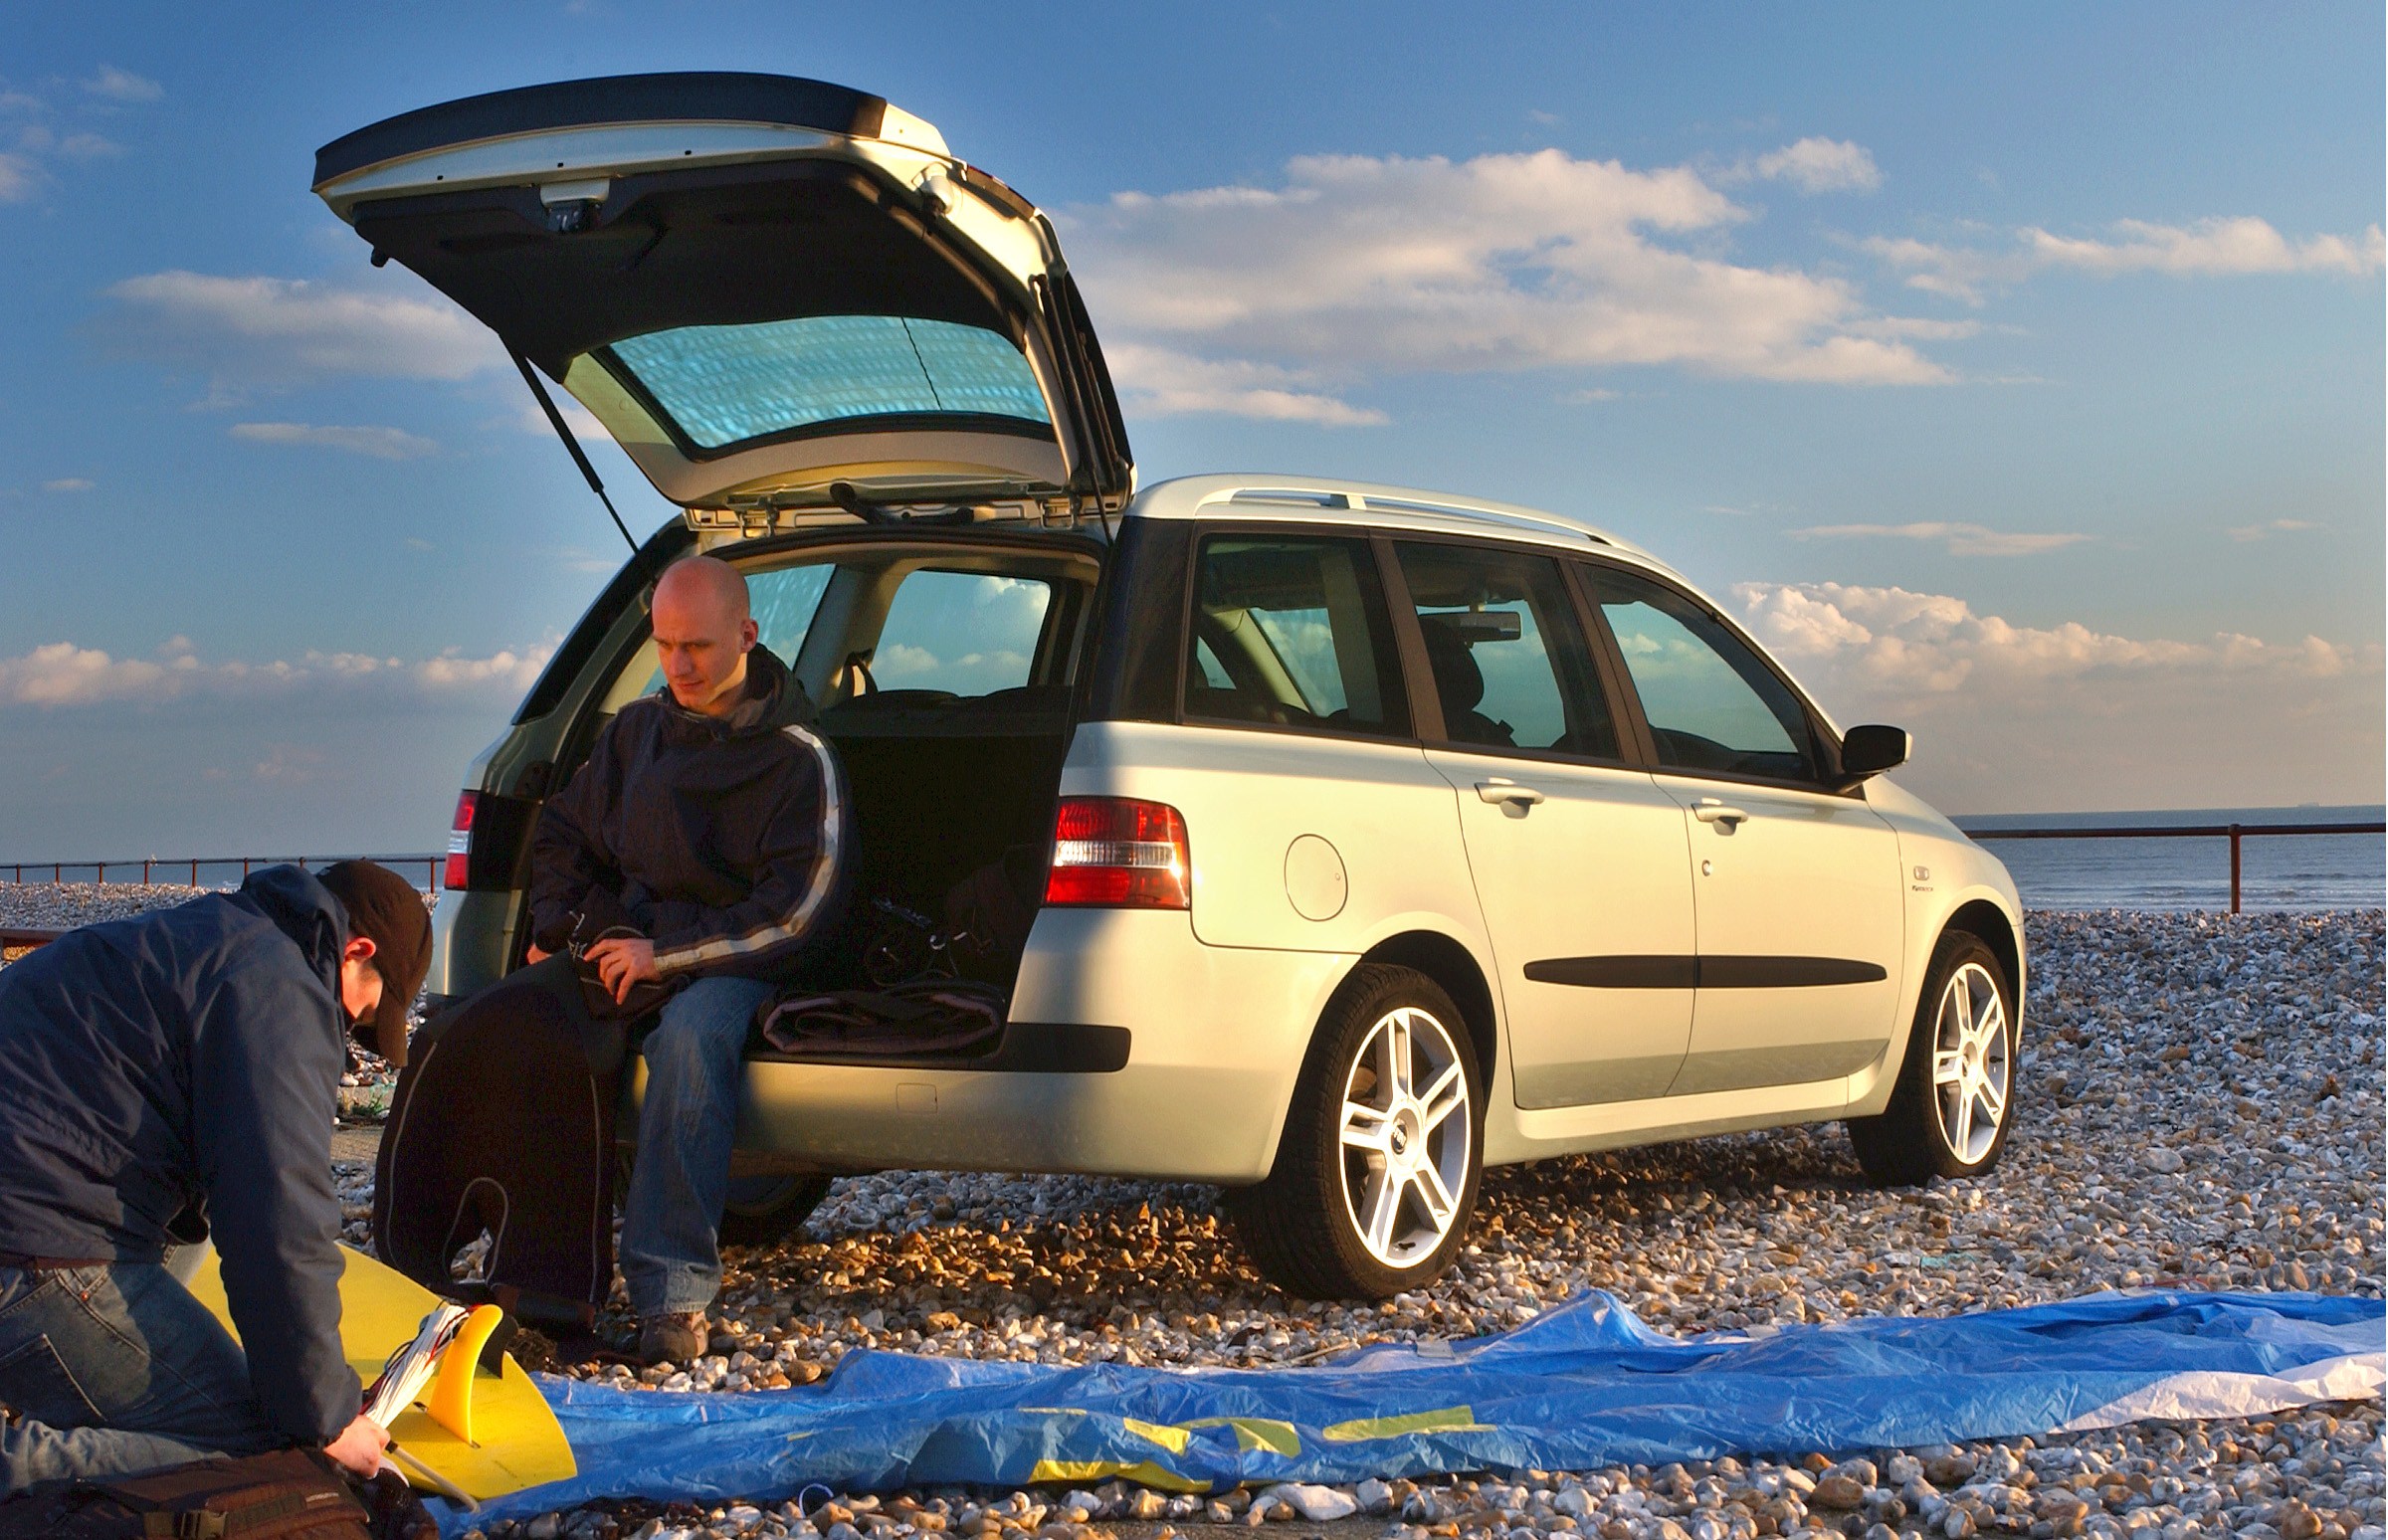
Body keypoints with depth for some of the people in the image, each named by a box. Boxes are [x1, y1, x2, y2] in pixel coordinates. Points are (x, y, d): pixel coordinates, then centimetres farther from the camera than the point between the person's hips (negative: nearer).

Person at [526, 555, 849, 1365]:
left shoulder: (797, 757, -2)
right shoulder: (636, 730, 17)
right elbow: (563, 832, 29)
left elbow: (797, 909, -10)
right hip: (623, 949, 5)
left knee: (692, 1032, -40)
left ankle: (673, 1298, -42)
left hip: (731, 967, -5)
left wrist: (668, 953, -17)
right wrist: (552, 929, 10)